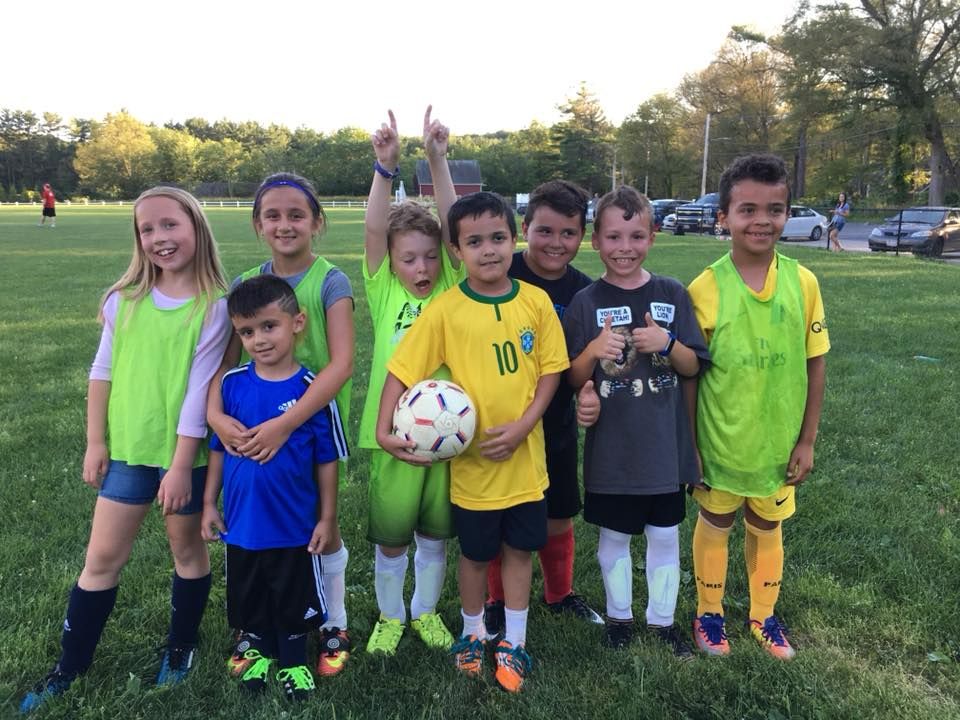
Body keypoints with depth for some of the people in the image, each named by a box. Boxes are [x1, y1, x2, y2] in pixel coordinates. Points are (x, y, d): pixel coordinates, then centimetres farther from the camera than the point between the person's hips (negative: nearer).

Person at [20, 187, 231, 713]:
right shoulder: (124, 299, -2)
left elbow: (199, 391, -15)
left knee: (187, 548, 15)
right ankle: (70, 665, 29)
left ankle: (181, 646, 36)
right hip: (127, 449, 4)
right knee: (103, 556, 12)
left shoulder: (213, 307, -14)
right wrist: (95, 442, 5)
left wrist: (181, 465, -14)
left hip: (184, 453, -3)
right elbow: (103, 371, 5)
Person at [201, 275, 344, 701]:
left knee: (294, 600, 15)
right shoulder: (232, 384, -7)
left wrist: (327, 517, -5)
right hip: (241, 523, 3)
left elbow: (326, 459, -7)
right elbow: (218, 448, 4)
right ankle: (261, 652, 47)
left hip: (294, 525, -2)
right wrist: (209, 503, 5)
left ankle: (293, 662, 40)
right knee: (249, 598, 21)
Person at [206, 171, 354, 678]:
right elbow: (224, 360, -3)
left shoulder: (330, 282, -12)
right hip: (254, 425, 3)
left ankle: (334, 624, 33)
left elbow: (342, 363, -22)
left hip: (315, 420, -3)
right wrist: (215, 413, -23)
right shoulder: (246, 284, 0)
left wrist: (286, 424, -28)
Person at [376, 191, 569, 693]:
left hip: (525, 455, 2)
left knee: (519, 549, 15)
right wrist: (384, 430, -21)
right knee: (476, 553, 16)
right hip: (472, 458, -2)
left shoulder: (536, 301, -6)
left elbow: (551, 368, -2)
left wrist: (523, 425, -14)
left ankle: (513, 642, 35)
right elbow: (402, 369, -10)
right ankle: (472, 633, 41)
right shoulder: (445, 310, -12)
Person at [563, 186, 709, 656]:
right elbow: (573, 380, -4)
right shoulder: (586, 303, -6)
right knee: (614, 536, 14)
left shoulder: (672, 294, -2)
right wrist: (594, 351, -23)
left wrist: (667, 342, -18)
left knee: (665, 534, 14)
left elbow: (693, 367, 2)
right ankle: (618, 616, 34)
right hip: (611, 447, -1)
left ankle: (661, 619, 34)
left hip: (664, 443, 2)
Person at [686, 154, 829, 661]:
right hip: (720, 443, -2)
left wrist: (806, 440, 0)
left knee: (767, 529, 20)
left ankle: (764, 616, 43)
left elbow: (815, 365, -2)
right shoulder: (705, 288, -15)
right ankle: (709, 613, 39)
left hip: (778, 443, 2)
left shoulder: (802, 282, -9)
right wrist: (688, 446, -6)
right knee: (714, 526, 17)